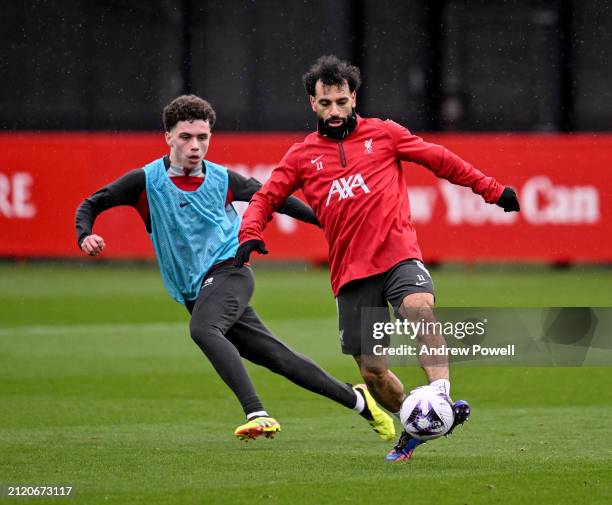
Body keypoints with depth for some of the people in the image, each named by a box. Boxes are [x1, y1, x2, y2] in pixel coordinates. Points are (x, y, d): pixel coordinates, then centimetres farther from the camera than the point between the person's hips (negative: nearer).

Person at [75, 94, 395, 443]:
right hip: (195, 293, 2)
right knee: (277, 356, 0)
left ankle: (257, 414, -40)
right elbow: (91, 205, 6)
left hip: (228, 273, -2)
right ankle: (356, 399, 15)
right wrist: (86, 236, -15)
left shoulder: (222, 179, 3)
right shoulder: (147, 181, 1)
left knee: (202, 329, -34)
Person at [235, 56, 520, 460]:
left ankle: (441, 397, -45)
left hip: (398, 255, -2)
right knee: (373, 371, 1)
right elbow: (266, 198, 15)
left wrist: (490, 189, 14)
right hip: (350, 272, 2)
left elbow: (441, 161, 14)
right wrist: (251, 233, -5)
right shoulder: (302, 156, 13)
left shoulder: (384, 134, 9)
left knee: (420, 308, -35)